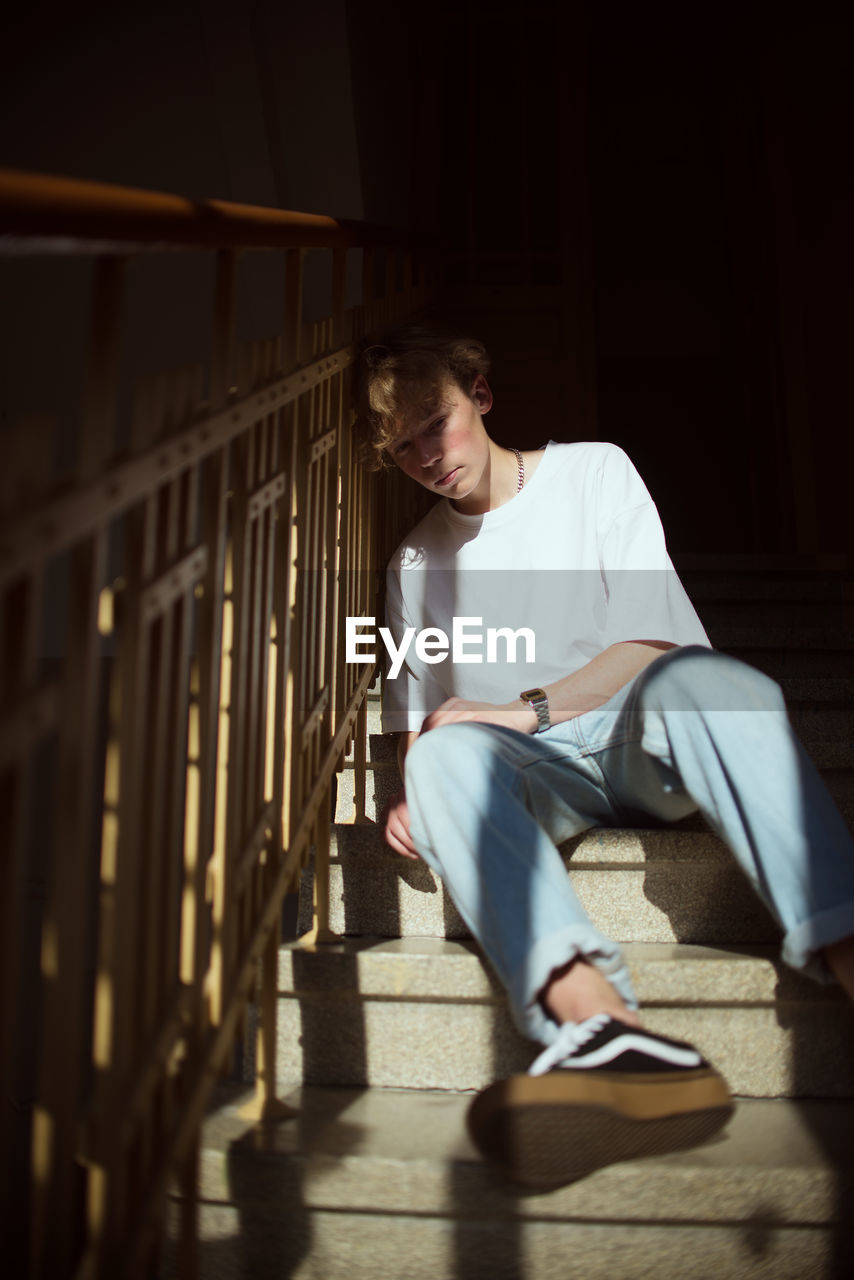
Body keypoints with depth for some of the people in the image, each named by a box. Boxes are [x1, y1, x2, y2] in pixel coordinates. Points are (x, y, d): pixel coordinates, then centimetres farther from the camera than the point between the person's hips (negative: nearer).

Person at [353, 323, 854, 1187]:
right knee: (445, 755, -33)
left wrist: (527, 709, -14)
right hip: (535, 774, 2)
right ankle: (608, 1031, -55)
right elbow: (416, 719, 15)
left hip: (635, 737, -2)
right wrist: (412, 796, -7)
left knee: (697, 678, -36)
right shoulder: (416, 561, 16)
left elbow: (653, 640, -3)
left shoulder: (593, 472, 7)